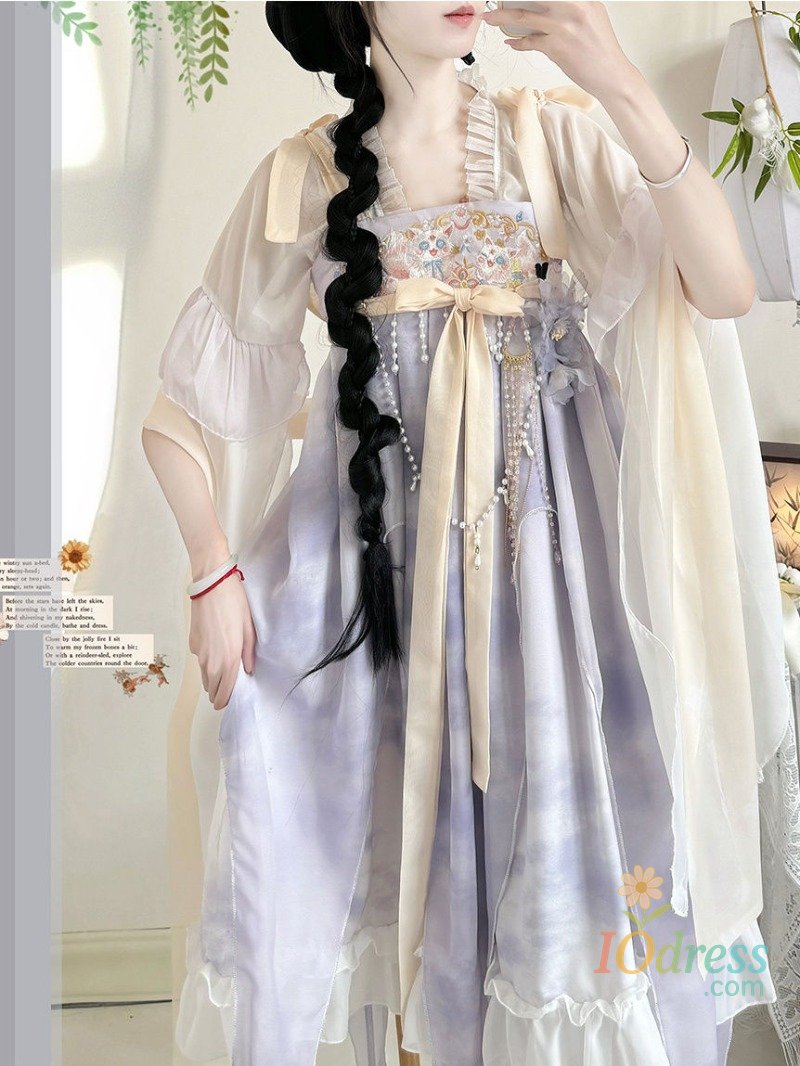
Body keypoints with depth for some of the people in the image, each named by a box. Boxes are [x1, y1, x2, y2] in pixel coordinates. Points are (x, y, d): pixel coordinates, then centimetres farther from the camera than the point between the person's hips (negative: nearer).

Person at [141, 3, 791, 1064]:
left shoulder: (552, 133, 5)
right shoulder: (305, 175, 4)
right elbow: (183, 407, 5)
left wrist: (624, 88, -15)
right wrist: (214, 574, -4)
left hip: (544, 542, 1)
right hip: (373, 549, 0)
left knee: (569, 838, 1)